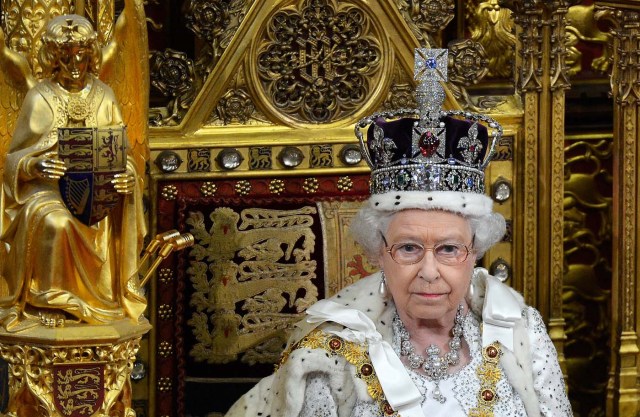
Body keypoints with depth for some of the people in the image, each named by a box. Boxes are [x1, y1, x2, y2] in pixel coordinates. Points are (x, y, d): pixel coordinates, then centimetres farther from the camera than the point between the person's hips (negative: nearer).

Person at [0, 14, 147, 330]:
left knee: (109, 220, -31)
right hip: (47, 187, -2)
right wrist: (36, 165, -22)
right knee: (54, 222, -36)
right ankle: (49, 302, -20)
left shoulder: (104, 97, 8)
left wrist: (127, 175, -15)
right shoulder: (39, 98, 1)